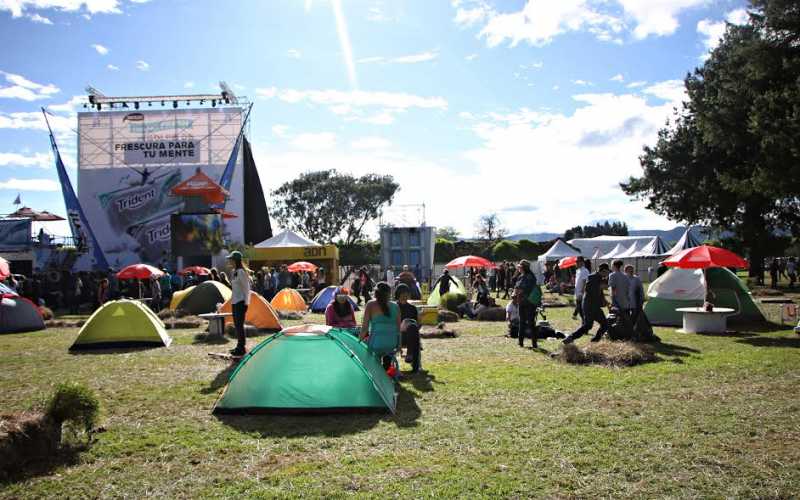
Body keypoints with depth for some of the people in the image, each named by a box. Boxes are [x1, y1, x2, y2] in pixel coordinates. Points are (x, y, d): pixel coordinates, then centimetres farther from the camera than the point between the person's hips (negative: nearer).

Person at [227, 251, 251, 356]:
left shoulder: (241, 272, -15)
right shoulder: (235, 272, 13)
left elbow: (246, 288, -16)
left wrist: (246, 303, -16)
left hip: (240, 302, -10)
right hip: (235, 302, 10)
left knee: (239, 325, -7)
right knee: (236, 325, 14)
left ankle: (241, 348, -1)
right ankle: (239, 346, 22)